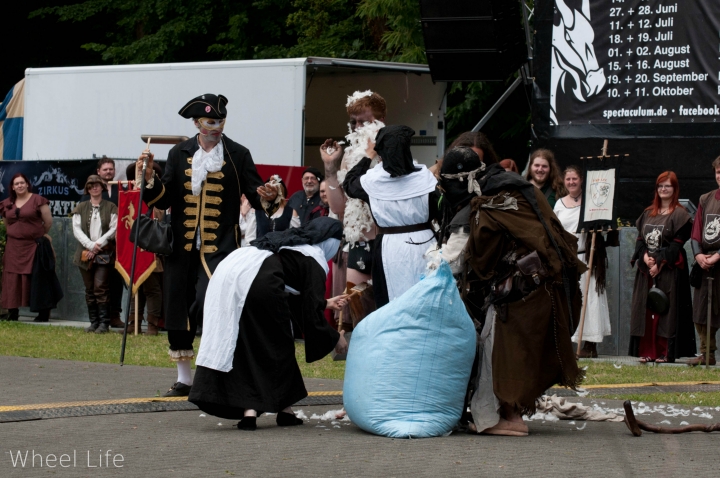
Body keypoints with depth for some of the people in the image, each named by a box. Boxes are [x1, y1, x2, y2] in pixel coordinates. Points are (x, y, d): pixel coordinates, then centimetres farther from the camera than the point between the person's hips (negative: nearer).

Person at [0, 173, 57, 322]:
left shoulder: (37, 200, -5)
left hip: (34, 245, -5)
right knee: (13, 280, 2)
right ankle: (13, 312, 6)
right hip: (13, 247, 5)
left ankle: (43, 313, 0)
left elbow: (48, 222, 0)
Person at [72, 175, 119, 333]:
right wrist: (90, 245, -10)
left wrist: (98, 245, -11)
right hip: (85, 254, 3)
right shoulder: (80, 208, 11)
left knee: (101, 287, -12)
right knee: (89, 289, 4)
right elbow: (76, 229, 3)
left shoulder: (110, 208, 5)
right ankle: (93, 322, 9)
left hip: (104, 254, -3)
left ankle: (104, 322, -9)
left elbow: (114, 229, -3)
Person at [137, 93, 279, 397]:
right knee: (178, 311, 6)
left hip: (219, 246, -3)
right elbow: (164, 200, 6)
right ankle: (184, 378, 20)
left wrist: (268, 198, -20)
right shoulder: (179, 154, 9)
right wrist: (150, 178, -11)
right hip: (182, 246, 4)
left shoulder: (238, 155, 3)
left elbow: (254, 195, 1)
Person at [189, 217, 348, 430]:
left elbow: (297, 299, 42)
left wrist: (325, 303, 54)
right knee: (277, 346, 10)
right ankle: (284, 410, 18)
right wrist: (334, 339, 21)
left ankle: (249, 411, 0)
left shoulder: (290, 244, 35)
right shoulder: (315, 261, 12)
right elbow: (311, 313, 6)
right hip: (258, 283, -7)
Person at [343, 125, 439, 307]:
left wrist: (368, 156, 21)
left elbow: (349, 184, 14)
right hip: (423, 243, 1)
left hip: (391, 247, -1)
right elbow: (439, 211, -4)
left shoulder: (373, 180, -7)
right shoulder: (423, 176, -8)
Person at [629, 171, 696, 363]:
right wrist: (645, 257, -8)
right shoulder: (647, 214, 16)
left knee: (666, 309, -6)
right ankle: (647, 351, 5)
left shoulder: (680, 215, -3)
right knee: (646, 310, 3)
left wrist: (660, 263, -15)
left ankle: (665, 352, -5)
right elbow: (640, 239, 11)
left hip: (669, 270, -6)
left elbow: (677, 244, -10)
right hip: (646, 268, 6)